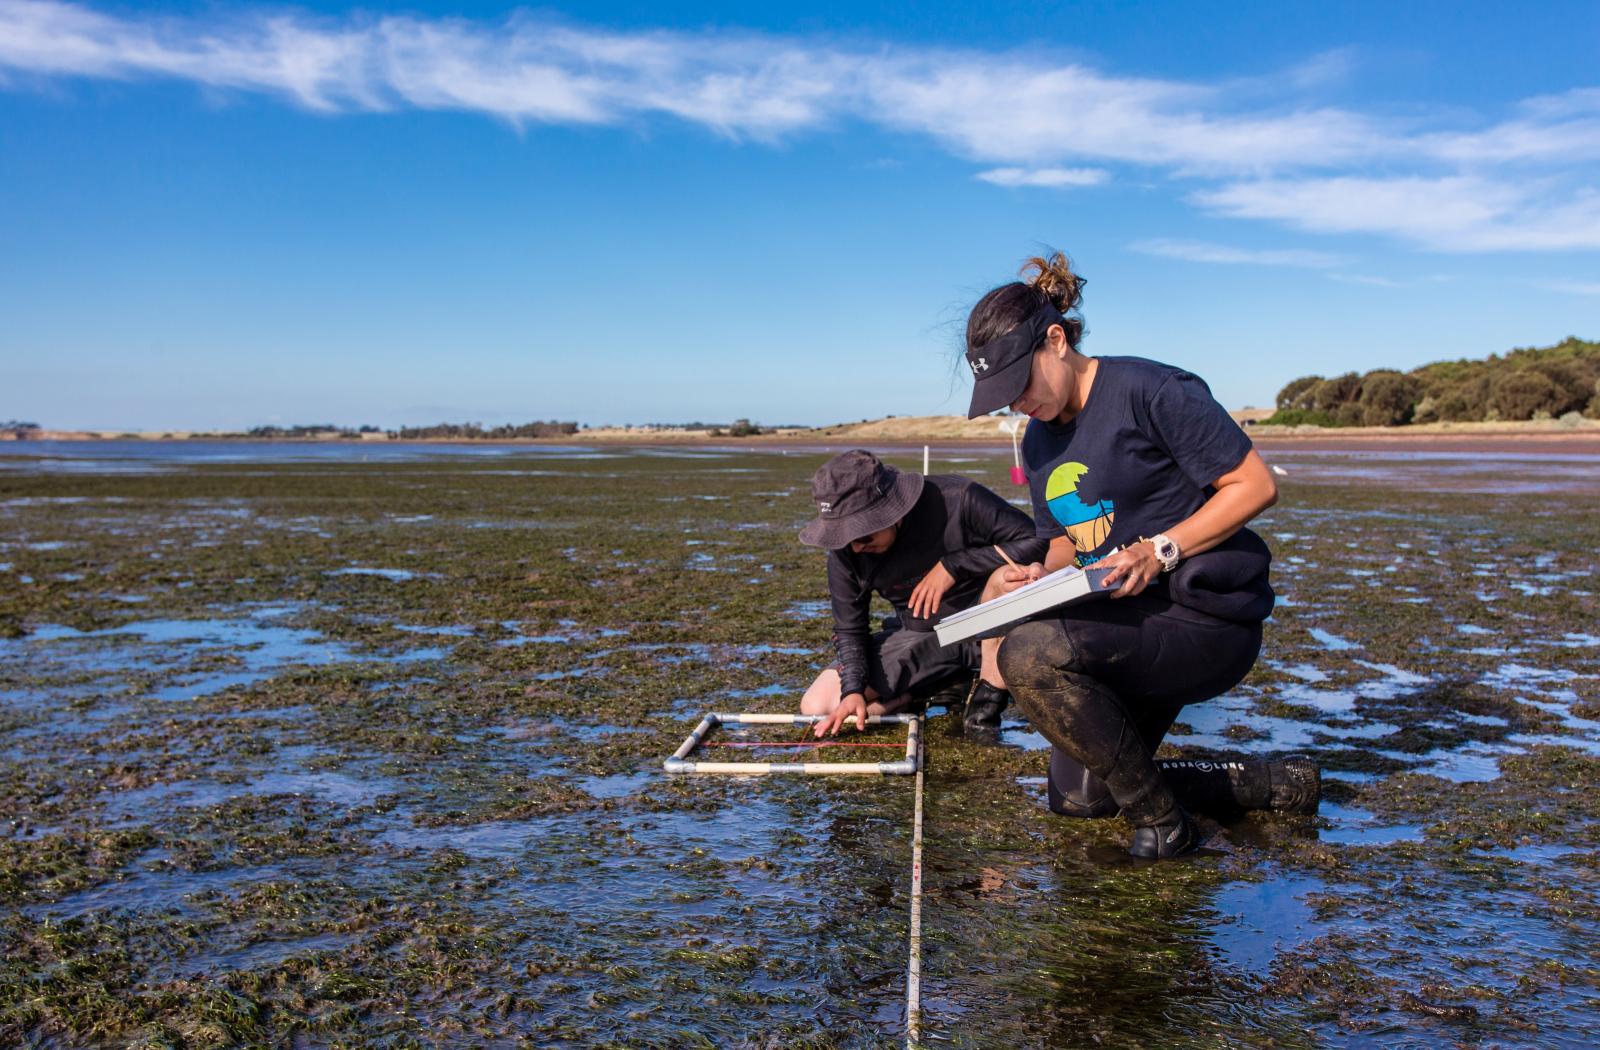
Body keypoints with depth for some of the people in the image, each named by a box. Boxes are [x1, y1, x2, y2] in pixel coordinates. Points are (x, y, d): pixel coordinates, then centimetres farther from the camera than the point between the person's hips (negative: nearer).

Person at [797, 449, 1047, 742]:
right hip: (919, 636, 4)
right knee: (818, 706, -11)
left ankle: (987, 699, -17)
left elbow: (1036, 542, -26)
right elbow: (849, 630, -4)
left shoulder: (957, 500, -25)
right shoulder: (845, 551, -14)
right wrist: (853, 690, -20)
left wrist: (954, 565, -31)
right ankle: (946, 685, 3)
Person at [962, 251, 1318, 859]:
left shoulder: (1149, 391, -14)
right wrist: (1044, 575, -3)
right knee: (1076, 797, 10)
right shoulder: (1038, 441, 11)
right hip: (1128, 625, 9)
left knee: (1030, 654, -31)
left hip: (1203, 615, -9)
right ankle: (1274, 786, 19)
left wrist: (1159, 552, -23)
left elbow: (1256, 486, -14)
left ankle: (1161, 820, -13)